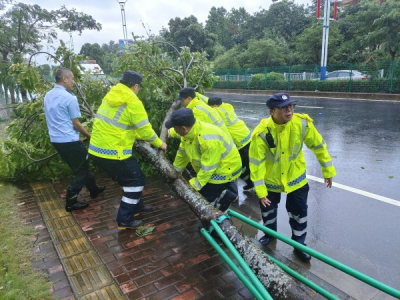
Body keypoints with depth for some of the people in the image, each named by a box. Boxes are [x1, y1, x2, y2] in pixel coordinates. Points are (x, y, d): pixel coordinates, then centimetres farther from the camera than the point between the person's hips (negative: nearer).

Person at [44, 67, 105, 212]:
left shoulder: (48, 96, 9)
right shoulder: (69, 98, -16)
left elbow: (53, 119, 16)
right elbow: (76, 123, -14)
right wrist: (90, 136, 1)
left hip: (55, 139, 9)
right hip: (69, 140, -9)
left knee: (80, 167, 22)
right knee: (82, 168, 6)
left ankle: (93, 189, 36)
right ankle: (71, 202, 10)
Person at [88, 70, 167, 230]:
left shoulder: (111, 96, 12)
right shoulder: (133, 102, -15)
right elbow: (145, 130, -12)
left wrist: (140, 137, 27)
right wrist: (159, 143, 6)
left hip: (97, 150, 9)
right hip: (113, 153, -9)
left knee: (130, 177, 25)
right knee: (136, 181, 7)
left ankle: (136, 206, 40)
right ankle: (124, 220, 13)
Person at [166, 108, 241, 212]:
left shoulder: (208, 140, -37)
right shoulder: (189, 131, -11)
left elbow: (207, 168, -29)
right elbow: (182, 154, 3)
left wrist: (194, 186, -20)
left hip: (226, 169, -8)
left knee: (201, 195, -8)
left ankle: (226, 196, 8)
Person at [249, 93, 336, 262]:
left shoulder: (303, 123, -24)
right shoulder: (262, 133, -30)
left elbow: (318, 146, -8)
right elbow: (256, 163, -23)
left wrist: (328, 170, 0)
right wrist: (260, 190, -19)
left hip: (295, 177, 1)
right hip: (271, 178, -1)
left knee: (299, 211, 9)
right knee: (268, 207, 19)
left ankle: (299, 244, 32)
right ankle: (269, 233, 47)